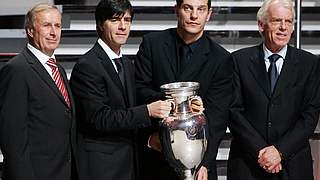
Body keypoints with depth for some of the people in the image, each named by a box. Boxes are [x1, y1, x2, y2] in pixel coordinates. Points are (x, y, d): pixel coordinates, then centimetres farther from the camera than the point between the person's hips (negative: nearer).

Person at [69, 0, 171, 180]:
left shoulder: (129, 65, 14)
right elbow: (99, 118, -21)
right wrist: (148, 111, -25)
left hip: (129, 163, 8)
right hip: (101, 165, -8)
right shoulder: (87, 66, -13)